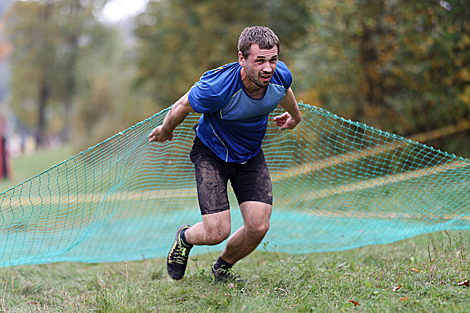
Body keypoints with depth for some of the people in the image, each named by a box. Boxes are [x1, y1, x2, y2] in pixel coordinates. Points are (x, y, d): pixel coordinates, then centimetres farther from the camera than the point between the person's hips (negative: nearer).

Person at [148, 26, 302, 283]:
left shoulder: (280, 76, -19)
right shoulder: (216, 88, -35)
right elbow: (180, 108, -14)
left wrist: (294, 115, 29)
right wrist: (165, 132, 5)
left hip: (251, 155, 5)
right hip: (211, 153, -4)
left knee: (258, 226, -9)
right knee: (217, 232, -14)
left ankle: (222, 268, 23)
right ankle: (185, 238, 25)